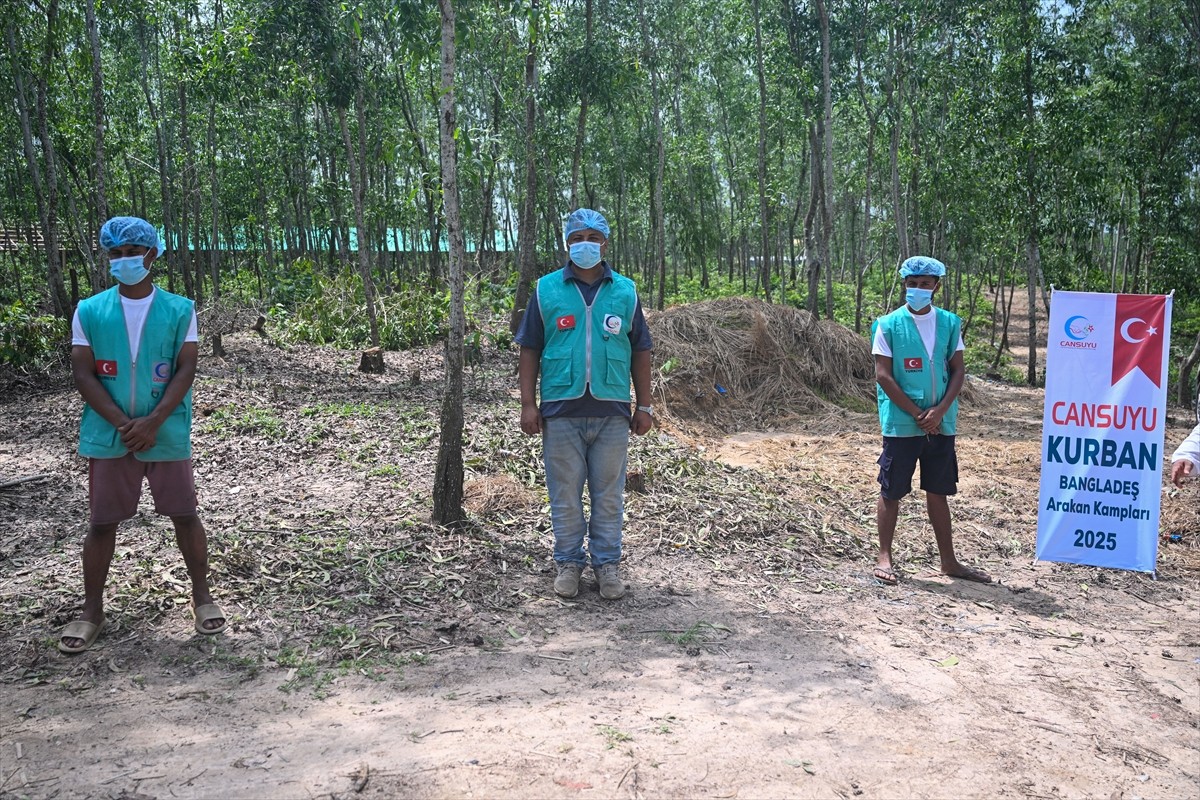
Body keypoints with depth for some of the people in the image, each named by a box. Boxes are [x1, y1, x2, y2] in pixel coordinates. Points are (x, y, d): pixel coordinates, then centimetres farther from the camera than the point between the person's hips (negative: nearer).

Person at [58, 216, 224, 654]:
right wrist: (123, 423, -14)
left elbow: (185, 370, -6)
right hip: (108, 435, 1)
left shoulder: (179, 310, -1)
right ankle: (92, 611, 19)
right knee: (102, 522, 7)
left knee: (184, 515, 7)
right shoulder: (89, 312, 2)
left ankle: (202, 595, 22)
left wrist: (152, 423, -17)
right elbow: (83, 375, -3)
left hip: (168, 433, -1)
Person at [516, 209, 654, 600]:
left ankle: (606, 563, 22)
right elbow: (530, 350, 5)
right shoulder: (546, 290, 4)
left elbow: (640, 352, 10)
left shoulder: (626, 292, 7)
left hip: (613, 412, 1)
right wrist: (528, 404, -2)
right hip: (561, 411, -1)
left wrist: (645, 406, 6)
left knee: (608, 494, 9)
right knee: (565, 494, 8)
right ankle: (568, 562, 22)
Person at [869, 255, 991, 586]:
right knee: (891, 492, 3)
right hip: (900, 424, -3)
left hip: (941, 424, 3)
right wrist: (917, 414, -11)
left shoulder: (949, 323, 6)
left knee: (938, 492, 12)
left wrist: (940, 411, -10)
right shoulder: (889, 325, -3)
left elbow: (958, 371, 5)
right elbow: (883, 376, -7)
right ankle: (884, 557, 13)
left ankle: (949, 561, 21)